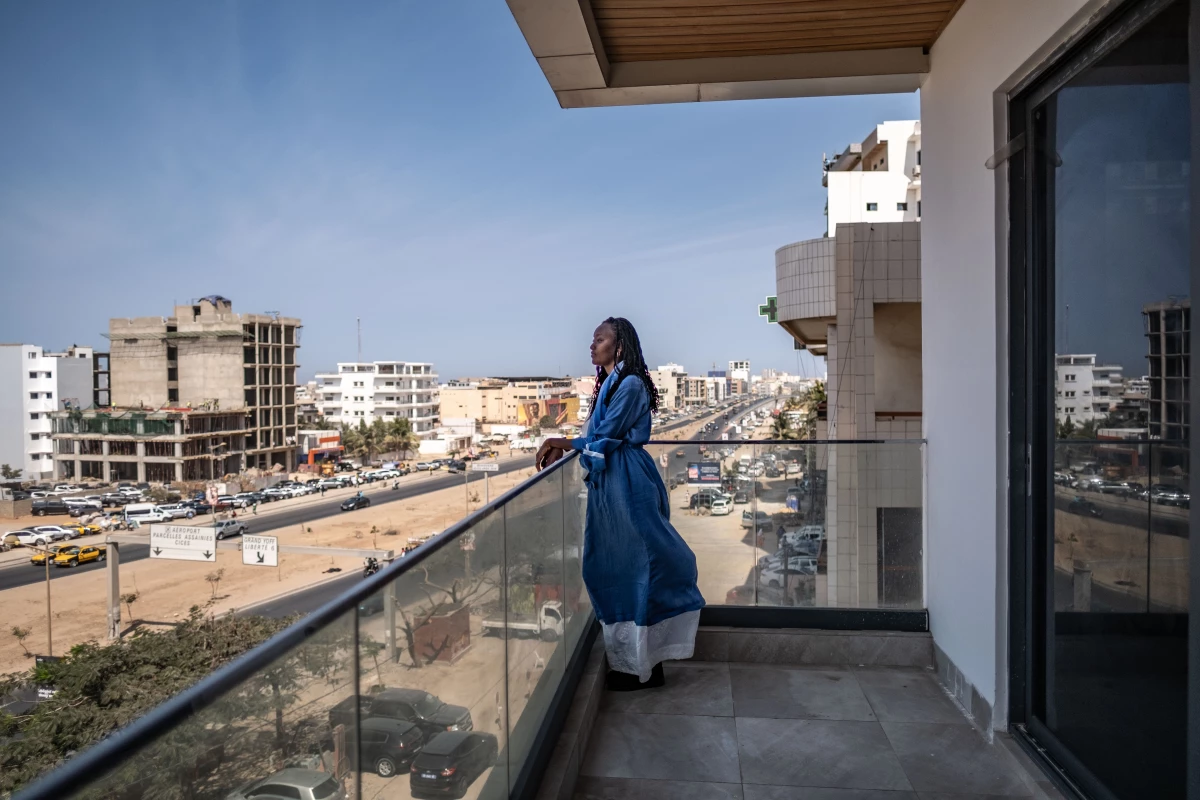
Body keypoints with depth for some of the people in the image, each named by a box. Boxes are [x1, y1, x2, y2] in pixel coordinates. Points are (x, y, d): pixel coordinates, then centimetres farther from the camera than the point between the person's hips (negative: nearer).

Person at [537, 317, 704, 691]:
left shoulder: (630, 384, -13)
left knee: (631, 566, -2)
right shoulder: (608, 384, 15)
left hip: (626, 484, -10)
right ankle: (632, 658, 24)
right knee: (614, 568, 13)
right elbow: (596, 436, 11)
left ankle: (641, 666, 10)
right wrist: (561, 447, -4)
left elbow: (605, 439, -16)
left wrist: (562, 443, -4)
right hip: (610, 482, 10)